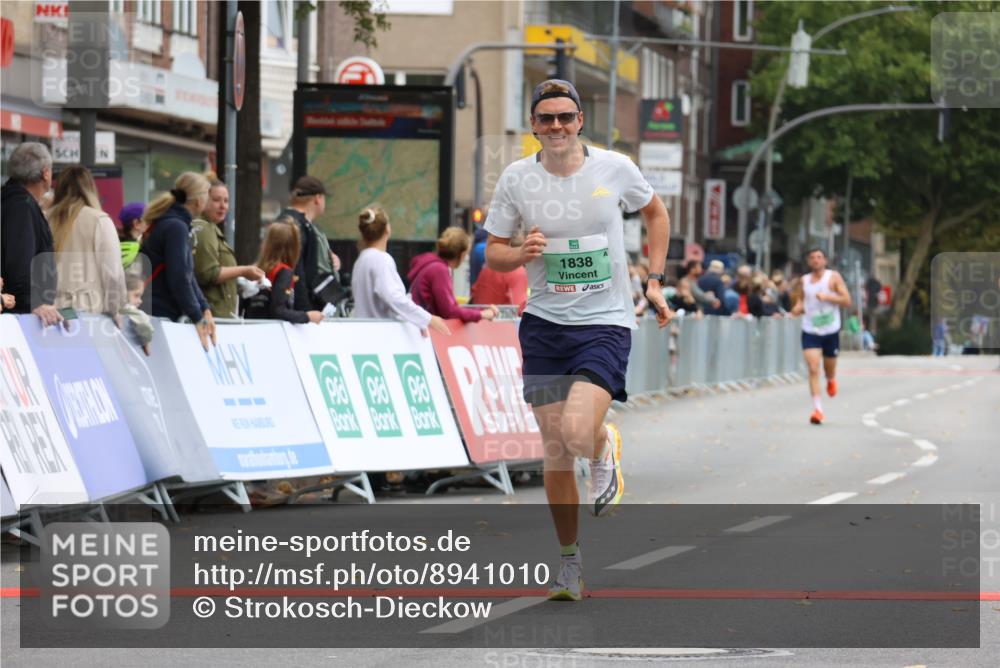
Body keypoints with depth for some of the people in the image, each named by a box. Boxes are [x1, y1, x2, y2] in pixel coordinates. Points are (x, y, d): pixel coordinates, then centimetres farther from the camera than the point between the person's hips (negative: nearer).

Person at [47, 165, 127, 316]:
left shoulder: (47, 220, 7)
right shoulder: (99, 220, -1)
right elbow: (112, 271, -4)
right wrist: (116, 309, 4)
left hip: (52, 309, 3)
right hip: (92, 309, -3)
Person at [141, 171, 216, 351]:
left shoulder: (169, 223, 17)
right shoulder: (176, 228, -14)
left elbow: (188, 275, 18)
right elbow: (179, 279, -19)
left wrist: (204, 310, 10)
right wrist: (198, 319, -12)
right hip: (159, 315, -10)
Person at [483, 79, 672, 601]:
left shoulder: (614, 168, -3)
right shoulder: (516, 178, -1)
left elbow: (656, 214, 16)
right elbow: (492, 253, 8)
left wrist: (654, 281, 8)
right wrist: (521, 254, -15)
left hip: (605, 323, -2)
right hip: (544, 325, 2)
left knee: (578, 433, -22)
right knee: (554, 448, 1)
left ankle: (606, 450, 16)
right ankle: (569, 559, 17)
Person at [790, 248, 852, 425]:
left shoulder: (833, 277, -3)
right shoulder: (804, 280, 6)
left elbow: (847, 300, -8)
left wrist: (827, 297, -22)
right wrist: (798, 308, -5)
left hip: (830, 331, -1)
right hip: (810, 331, 1)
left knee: (829, 368, 16)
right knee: (813, 369, -14)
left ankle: (831, 380, 54)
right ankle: (817, 408, -16)